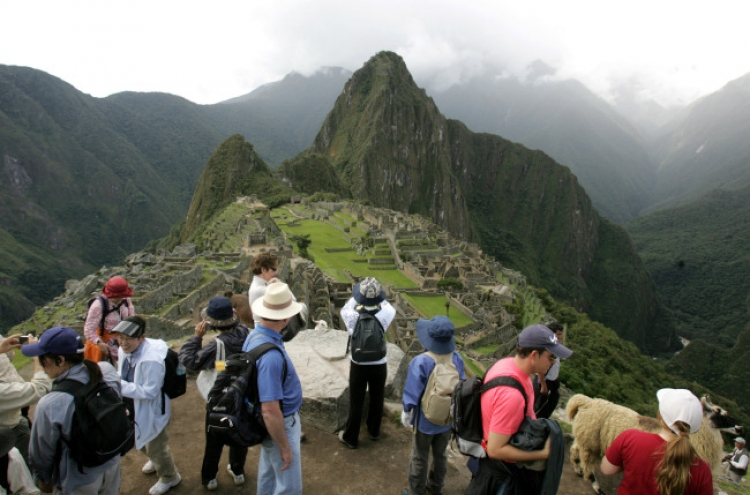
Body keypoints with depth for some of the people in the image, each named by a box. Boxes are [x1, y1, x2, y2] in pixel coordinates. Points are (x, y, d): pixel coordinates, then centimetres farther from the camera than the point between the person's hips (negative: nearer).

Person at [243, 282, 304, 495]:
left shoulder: (255, 335, -6)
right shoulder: (270, 355, -36)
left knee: (269, 469, 28)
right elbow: (270, 411, -32)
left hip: (272, 421, 9)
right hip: (279, 424, -9)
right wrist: (285, 447, -19)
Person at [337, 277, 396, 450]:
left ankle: (350, 438, 29)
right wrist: (379, 297, 8)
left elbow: (345, 308, 5)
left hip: (358, 365, -1)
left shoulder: (351, 315, -21)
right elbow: (390, 308, 6)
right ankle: (374, 431, 42)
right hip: (379, 365, 1)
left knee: (356, 402, 15)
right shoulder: (385, 314, -19)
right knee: (377, 399, 22)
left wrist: (356, 297, 9)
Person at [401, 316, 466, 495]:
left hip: (425, 420, -4)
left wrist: (406, 412, -3)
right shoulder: (457, 359, -15)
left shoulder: (421, 362, -30)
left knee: (419, 459, 18)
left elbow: (412, 393, -21)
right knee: (440, 455, 26)